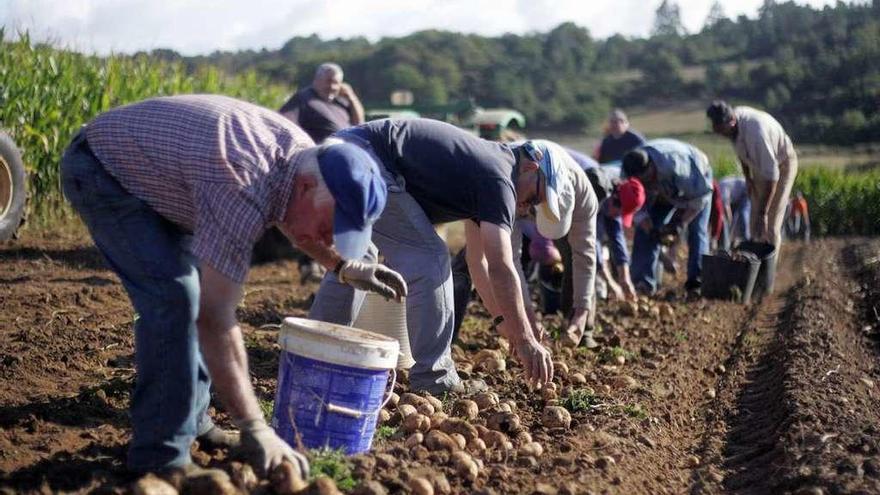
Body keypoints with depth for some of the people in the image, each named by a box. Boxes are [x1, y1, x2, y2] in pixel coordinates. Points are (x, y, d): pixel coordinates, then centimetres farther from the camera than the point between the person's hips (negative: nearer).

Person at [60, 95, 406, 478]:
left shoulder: (302, 154, -11)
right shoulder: (245, 189, -38)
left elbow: (287, 218, 14)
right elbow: (215, 317, -39)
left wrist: (345, 266, 0)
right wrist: (254, 429, -38)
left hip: (142, 165, 9)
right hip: (97, 170, -9)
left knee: (197, 287, 7)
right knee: (173, 295, -21)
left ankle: (190, 423, 17)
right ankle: (160, 455, -14)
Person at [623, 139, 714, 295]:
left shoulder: (674, 164, -44)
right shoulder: (629, 174, -30)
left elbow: (700, 194, -32)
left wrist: (681, 224, -34)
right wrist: (653, 232, -33)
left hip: (697, 180, -4)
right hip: (665, 191, 4)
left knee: (697, 231, -17)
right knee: (644, 230, -9)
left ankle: (696, 283, -14)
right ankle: (643, 283, -9)